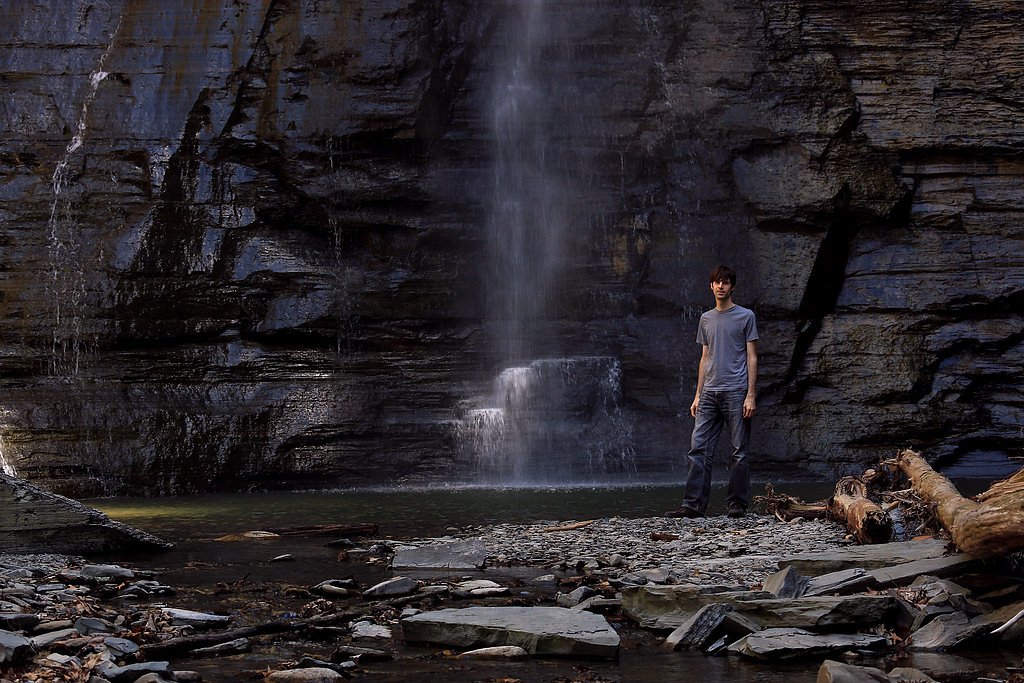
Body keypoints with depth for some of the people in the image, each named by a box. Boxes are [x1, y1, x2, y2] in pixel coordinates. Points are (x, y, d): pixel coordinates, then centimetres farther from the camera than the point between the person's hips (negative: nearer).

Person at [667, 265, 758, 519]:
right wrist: (698, 395, 13)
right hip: (710, 393, 5)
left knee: (739, 451, -1)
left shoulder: (745, 316, 2)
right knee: (698, 449, -3)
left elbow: (752, 358, -1)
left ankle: (737, 504, 6)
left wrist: (751, 395, -9)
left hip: (736, 393, -5)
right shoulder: (706, 319, 17)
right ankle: (693, 505, -4)